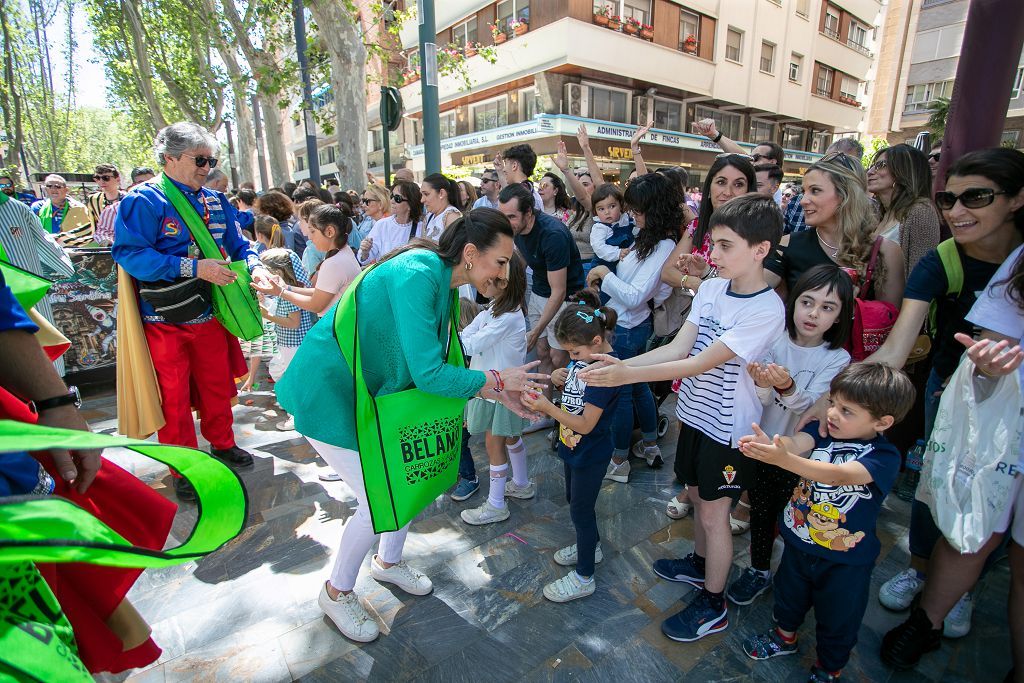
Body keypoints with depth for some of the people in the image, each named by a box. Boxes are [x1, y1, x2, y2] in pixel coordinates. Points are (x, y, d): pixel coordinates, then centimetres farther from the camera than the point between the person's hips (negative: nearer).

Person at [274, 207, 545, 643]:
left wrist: (498, 394, -3)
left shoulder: (440, 281, 0)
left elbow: (435, 367, 4)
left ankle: (387, 561, 38)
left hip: (367, 390, 9)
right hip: (326, 392, -9)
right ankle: (336, 593, 25)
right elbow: (429, 375, -33)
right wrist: (497, 380, -20)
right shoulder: (417, 275, -29)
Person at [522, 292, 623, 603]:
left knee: (580, 509, 7)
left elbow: (585, 424, -29)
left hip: (590, 454, -9)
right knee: (574, 499, 26)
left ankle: (584, 578, 27)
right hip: (572, 446, 9)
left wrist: (547, 408, -33)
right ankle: (591, 546, 51)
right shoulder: (585, 356, -5)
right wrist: (558, 378, -11)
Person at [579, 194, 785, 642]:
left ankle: (713, 605, 29)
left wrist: (627, 376, -34)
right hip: (695, 413, 6)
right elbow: (678, 347, -7)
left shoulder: (766, 310, -24)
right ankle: (700, 564, 48)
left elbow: (702, 363, -29)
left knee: (713, 513, 8)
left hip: (728, 427, -6)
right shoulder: (710, 288, -3)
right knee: (698, 495, 23)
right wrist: (623, 364, -21)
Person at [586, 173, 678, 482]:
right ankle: (650, 446, 41)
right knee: (638, 385, 23)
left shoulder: (662, 247, -23)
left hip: (626, 329, -9)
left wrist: (604, 273, -20)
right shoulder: (650, 239, 4)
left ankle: (619, 461, 23)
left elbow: (634, 297, -27)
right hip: (637, 324, 9)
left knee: (620, 393, 6)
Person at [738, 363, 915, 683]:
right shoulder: (824, 430, -12)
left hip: (844, 560, -4)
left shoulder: (884, 457, -25)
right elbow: (797, 442, -32)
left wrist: (784, 460, -60)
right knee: (789, 595, 28)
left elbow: (838, 475, -43)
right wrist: (770, 444, -56)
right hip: (799, 539, 4)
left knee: (838, 618, 21)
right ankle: (784, 636, 56)